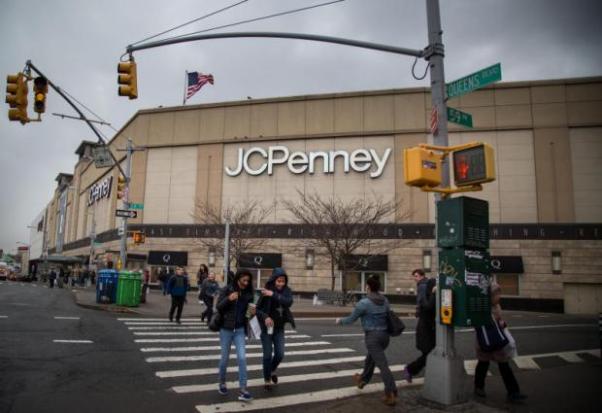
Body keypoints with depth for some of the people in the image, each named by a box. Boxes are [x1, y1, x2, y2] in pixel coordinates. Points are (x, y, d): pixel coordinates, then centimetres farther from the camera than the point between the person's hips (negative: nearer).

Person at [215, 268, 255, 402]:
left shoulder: (248, 293, -1)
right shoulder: (226, 290, -10)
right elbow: (218, 307, -11)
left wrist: (253, 312, -12)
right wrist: (228, 299, -29)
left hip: (240, 330, 2)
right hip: (226, 329, -2)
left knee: (242, 358, -8)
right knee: (225, 358, 10)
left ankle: (243, 390, -3)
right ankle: (222, 383, 35)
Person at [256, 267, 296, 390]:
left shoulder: (287, 290, -6)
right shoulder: (266, 291, -14)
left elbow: (289, 302, -26)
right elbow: (258, 309, -9)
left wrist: (274, 295, -34)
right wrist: (265, 317, -28)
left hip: (279, 328, 3)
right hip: (267, 328, -3)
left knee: (280, 354, 3)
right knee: (267, 355, 2)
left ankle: (272, 370, 35)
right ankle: (267, 379, 23)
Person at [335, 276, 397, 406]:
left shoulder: (363, 303, -14)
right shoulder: (385, 301, 5)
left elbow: (351, 319, -4)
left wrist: (340, 321, 16)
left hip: (372, 336, -7)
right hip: (385, 335, 7)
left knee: (382, 365, -7)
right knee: (370, 359, 27)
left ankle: (391, 394, -10)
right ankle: (362, 380, 44)